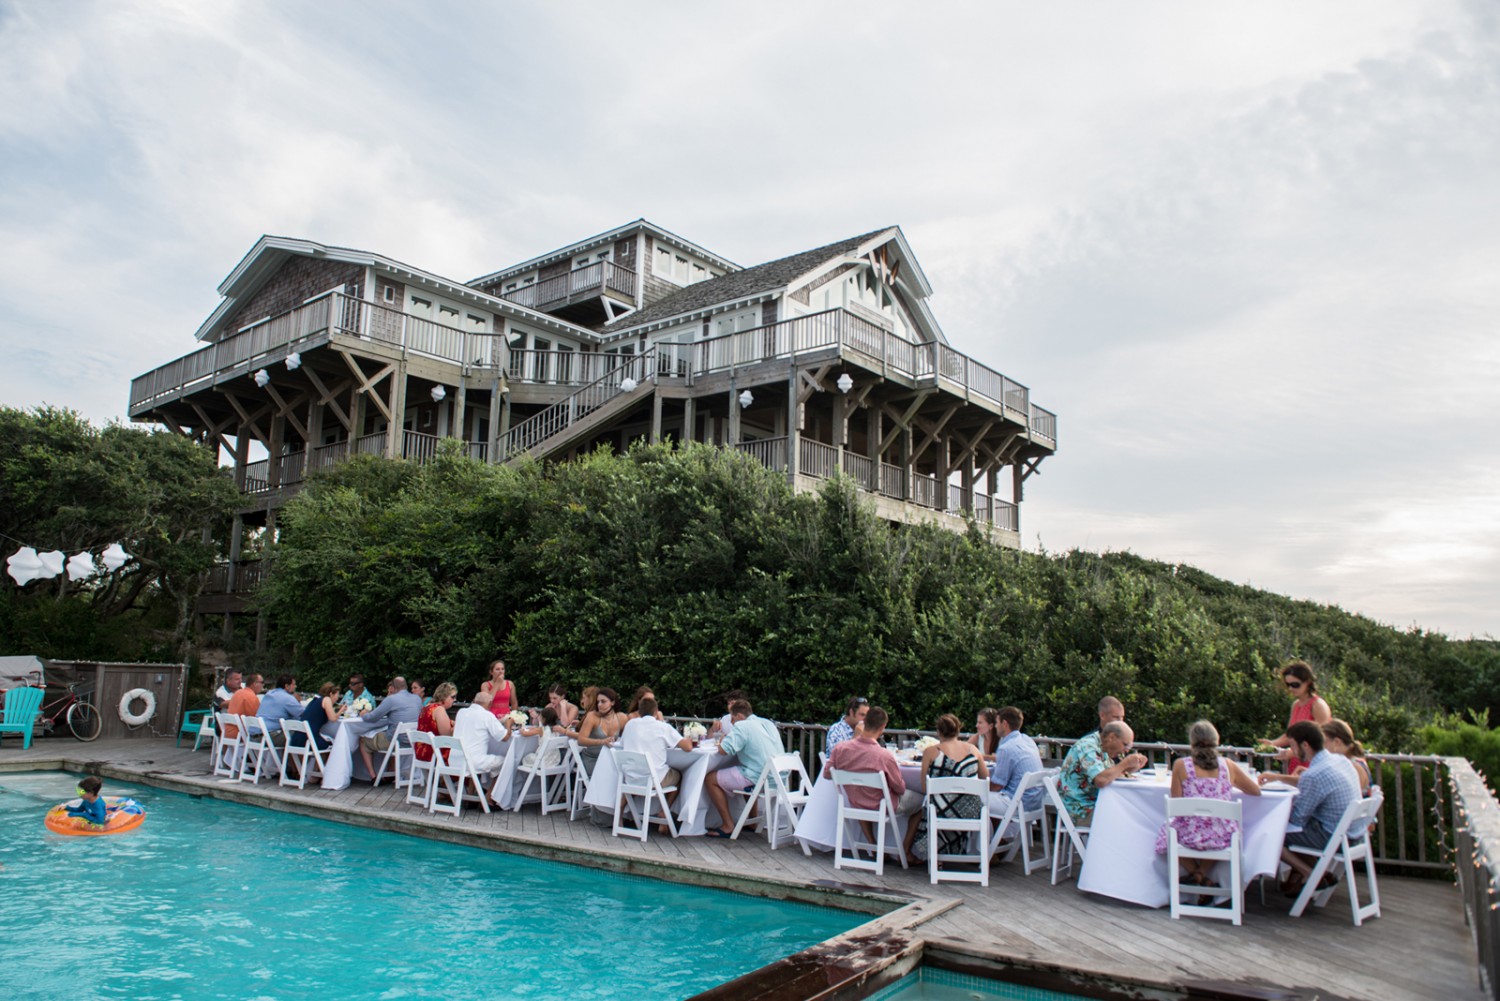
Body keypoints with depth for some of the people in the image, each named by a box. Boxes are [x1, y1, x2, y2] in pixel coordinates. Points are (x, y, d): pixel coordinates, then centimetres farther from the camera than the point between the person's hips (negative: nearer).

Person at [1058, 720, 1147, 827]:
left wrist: (1133, 767, 1)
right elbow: (1101, 780, -31)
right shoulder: (1088, 747, -18)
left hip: (1094, 804, 10)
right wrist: (1125, 763, -18)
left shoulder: (1102, 748, 12)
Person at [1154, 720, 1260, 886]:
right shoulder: (1227, 765, 1)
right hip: (1224, 837, 2)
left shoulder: (1180, 765, -5)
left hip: (1192, 837, -2)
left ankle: (1196, 874, 24)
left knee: (1166, 831, 29)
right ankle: (1203, 873, 26)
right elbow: (1256, 791, 13)